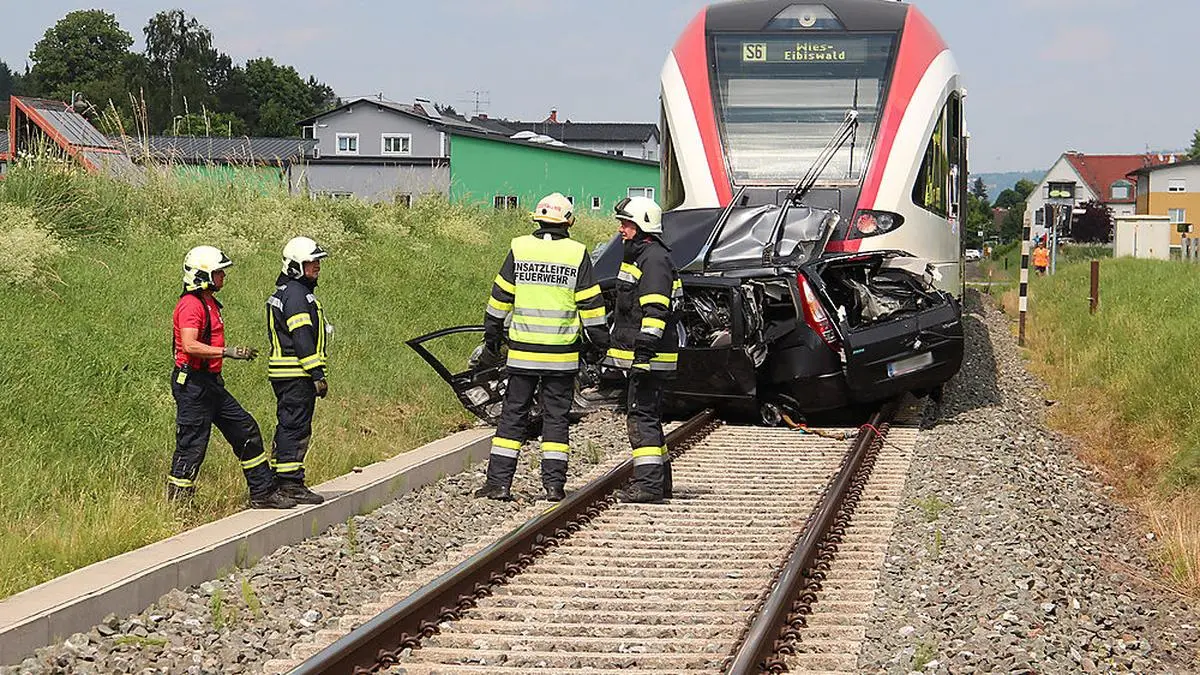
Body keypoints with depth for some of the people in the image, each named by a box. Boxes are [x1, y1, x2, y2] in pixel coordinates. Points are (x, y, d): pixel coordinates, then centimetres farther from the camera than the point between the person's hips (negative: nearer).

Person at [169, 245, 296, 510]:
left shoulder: (209, 303, 17)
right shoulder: (191, 305, -16)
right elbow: (190, 346, -28)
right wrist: (228, 352, -28)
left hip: (211, 383, 11)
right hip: (193, 384, -11)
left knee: (246, 431, 12)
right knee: (192, 447, -6)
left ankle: (263, 493, 18)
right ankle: (176, 505, 2)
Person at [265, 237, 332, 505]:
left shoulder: (285, 292, 20)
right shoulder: (296, 294, -14)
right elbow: (302, 338, -20)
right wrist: (317, 375, -21)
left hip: (284, 373, 11)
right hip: (297, 374, -11)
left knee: (288, 427, 14)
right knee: (296, 428, -8)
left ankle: (277, 481, 19)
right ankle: (290, 483, -7)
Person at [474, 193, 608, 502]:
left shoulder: (519, 248, 0)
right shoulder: (577, 253, -3)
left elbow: (500, 299, 5)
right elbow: (591, 303, -1)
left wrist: (492, 340, 14)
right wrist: (599, 341, 9)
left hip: (522, 351, 1)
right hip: (562, 354, -1)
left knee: (513, 415, 7)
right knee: (556, 418, 7)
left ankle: (499, 482, 4)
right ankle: (554, 483, 4)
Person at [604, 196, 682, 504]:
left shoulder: (654, 259, -14)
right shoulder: (636, 256, 21)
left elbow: (655, 310, -22)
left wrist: (644, 351, -27)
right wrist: (615, 349, 30)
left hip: (650, 356, -11)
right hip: (637, 355, 11)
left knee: (642, 416, -13)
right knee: (648, 416, 14)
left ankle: (648, 483, -15)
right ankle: (660, 482, 21)